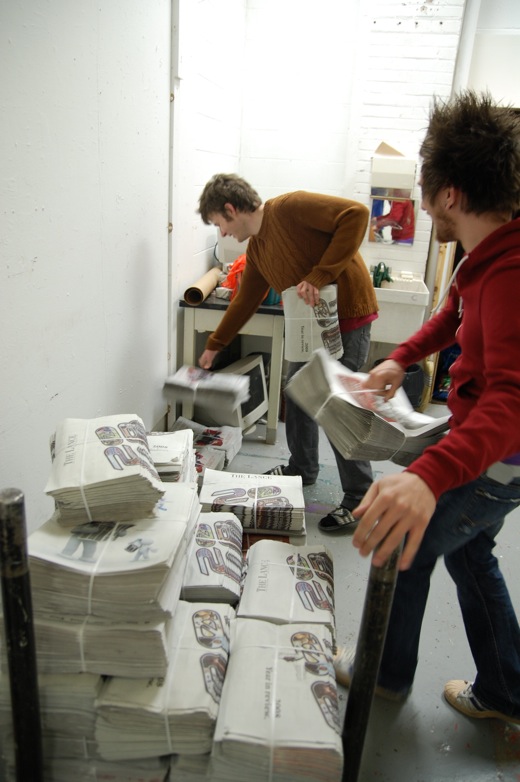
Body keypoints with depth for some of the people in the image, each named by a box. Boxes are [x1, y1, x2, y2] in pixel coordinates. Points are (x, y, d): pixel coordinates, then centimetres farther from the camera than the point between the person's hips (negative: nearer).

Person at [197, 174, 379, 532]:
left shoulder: (289, 208, -17)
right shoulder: (256, 249, 10)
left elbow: (356, 214, -25)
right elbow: (245, 301, 20)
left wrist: (319, 276, -29)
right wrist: (214, 346, 26)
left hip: (347, 316, -9)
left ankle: (360, 499, 9)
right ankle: (303, 468, 39)